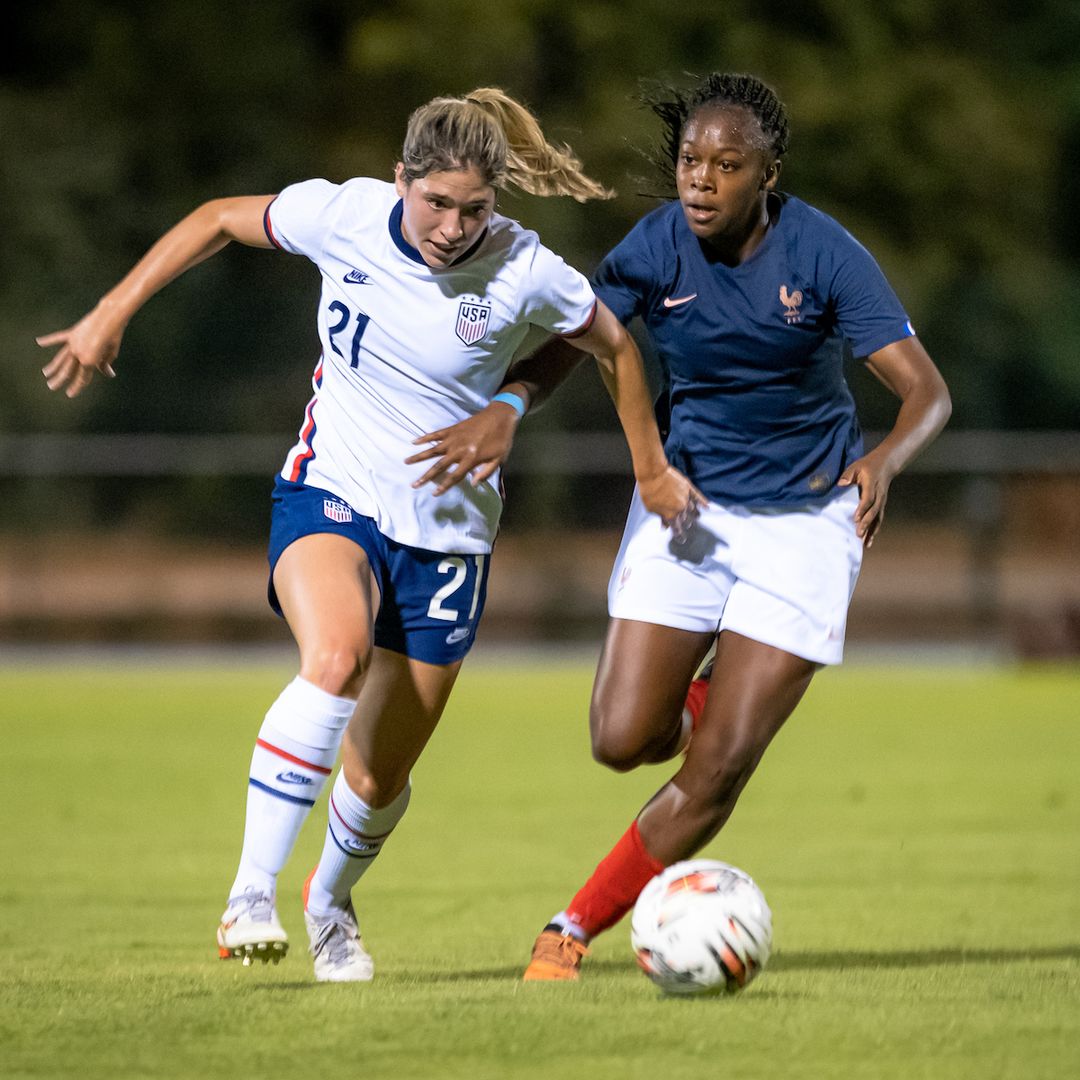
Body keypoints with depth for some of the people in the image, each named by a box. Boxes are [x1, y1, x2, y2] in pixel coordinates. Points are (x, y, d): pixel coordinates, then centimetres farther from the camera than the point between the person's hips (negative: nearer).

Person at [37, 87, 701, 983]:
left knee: (380, 776, 7)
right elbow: (219, 220, 5)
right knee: (336, 655, -34)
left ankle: (332, 900, 42)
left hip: (448, 533, 1)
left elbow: (613, 345, 4)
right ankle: (251, 898, -32)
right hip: (331, 497, -1)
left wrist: (652, 470, 14)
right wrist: (113, 315, 2)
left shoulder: (525, 274, -15)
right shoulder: (342, 215, -12)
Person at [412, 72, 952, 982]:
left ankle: (575, 930, 7)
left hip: (804, 517, -2)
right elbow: (562, 347, -11)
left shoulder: (824, 254, -18)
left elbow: (927, 391, -21)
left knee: (718, 771, -8)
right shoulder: (655, 247, -11)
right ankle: (706, 704, 29)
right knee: (623, 739, -7)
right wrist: (505, 411, -33)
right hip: (686, 502, 2)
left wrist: (885, 459, -42)